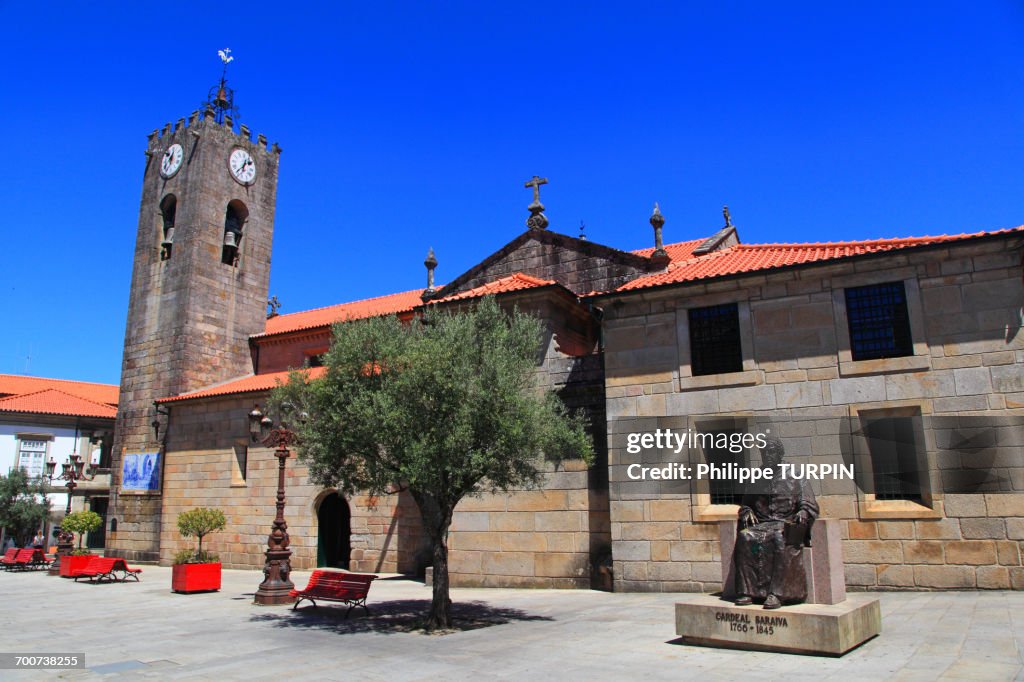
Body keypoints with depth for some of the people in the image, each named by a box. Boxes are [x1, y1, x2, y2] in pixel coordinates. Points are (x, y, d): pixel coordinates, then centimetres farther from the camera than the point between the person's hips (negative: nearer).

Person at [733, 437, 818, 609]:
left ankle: (776, 593, -38)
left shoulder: (794, 478, 12)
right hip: (761, 524, 3)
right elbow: (745, 504, 25)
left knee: (780, 539, -37)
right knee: (744, 537, -29)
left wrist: (803, 513, -17)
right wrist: (746, 512, 2)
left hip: (786, 525, -3)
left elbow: (811, 506, 6)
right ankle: (746, 591, -30)